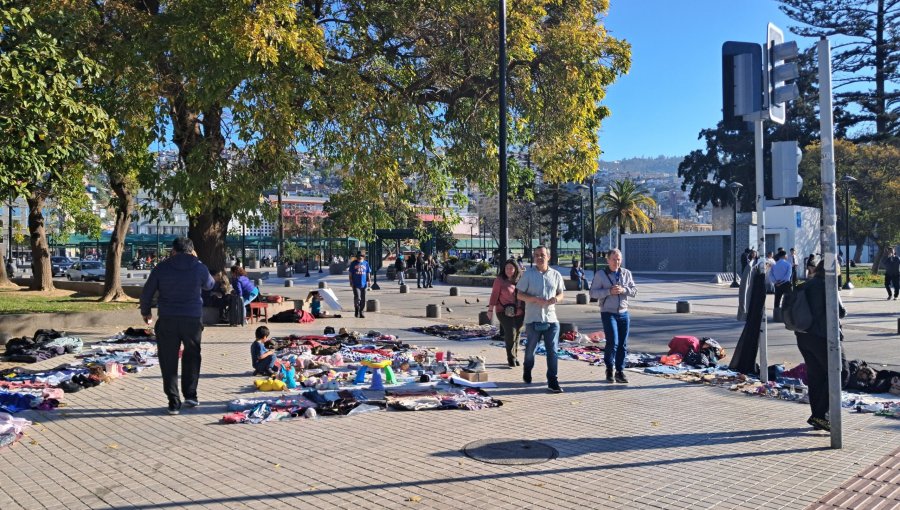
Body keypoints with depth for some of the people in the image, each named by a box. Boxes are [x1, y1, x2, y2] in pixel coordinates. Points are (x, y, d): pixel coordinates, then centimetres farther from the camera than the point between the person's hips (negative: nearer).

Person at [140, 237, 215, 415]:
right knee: (192, 356, 20)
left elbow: (146, 292, 6)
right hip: (193, 319, 0)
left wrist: (146, 312, 23)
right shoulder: (199, 268, 0)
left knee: (169, 361, 6)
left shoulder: (161, 268, 0)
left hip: (167, 320, 0)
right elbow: (209, 285, 19)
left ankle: (174, 402, 6)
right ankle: (190, 395, 18)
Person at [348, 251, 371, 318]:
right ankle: (356, 309, 9)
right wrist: (351, 282, -2)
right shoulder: (353, 263, 5)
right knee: (357, 298, -14)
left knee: (363, 299, 5)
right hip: (356, 284, -2)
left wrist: (368, 281, 4)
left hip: (363, 284, 3)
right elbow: (350, 273, 6)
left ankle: (362, 313, 13)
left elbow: (368, 273, 13)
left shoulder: (366, 263, 10)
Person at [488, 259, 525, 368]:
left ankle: (515, 357, 25)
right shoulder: (500, 280, -5)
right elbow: (494, 295, -6)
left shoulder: (521, 280, 5)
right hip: (504, 312, -4)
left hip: (519, 313, 4)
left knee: (517, 335, 10)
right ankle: (511, 358, 1)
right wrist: (490, 310, -8)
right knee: (510, 334, -13)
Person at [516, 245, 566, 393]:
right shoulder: (528, 274, -2)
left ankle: (552, 381, 4)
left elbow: (561, 294, 14)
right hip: (533, 318, -1)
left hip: (551, 318, 1)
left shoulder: (556, 275, 6)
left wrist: (555, 299, -10)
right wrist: (536, 299, -16)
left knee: (552, 351, -2)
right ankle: (527, 372, 39)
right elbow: (520, 295, -1)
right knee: (530, 348, 13)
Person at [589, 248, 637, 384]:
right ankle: (609, 369, 6)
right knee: (613, 342, -13)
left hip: (623, 313, 4)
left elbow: (634, 291, 7)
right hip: (608, 313, -4)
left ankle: (620, 372, 14)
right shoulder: (600, 274, -2)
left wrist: (623, 290, -13)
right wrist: (609, 291, -19)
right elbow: (593, 293, -6)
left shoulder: (627, 273, 8)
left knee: (623, 344, 4)